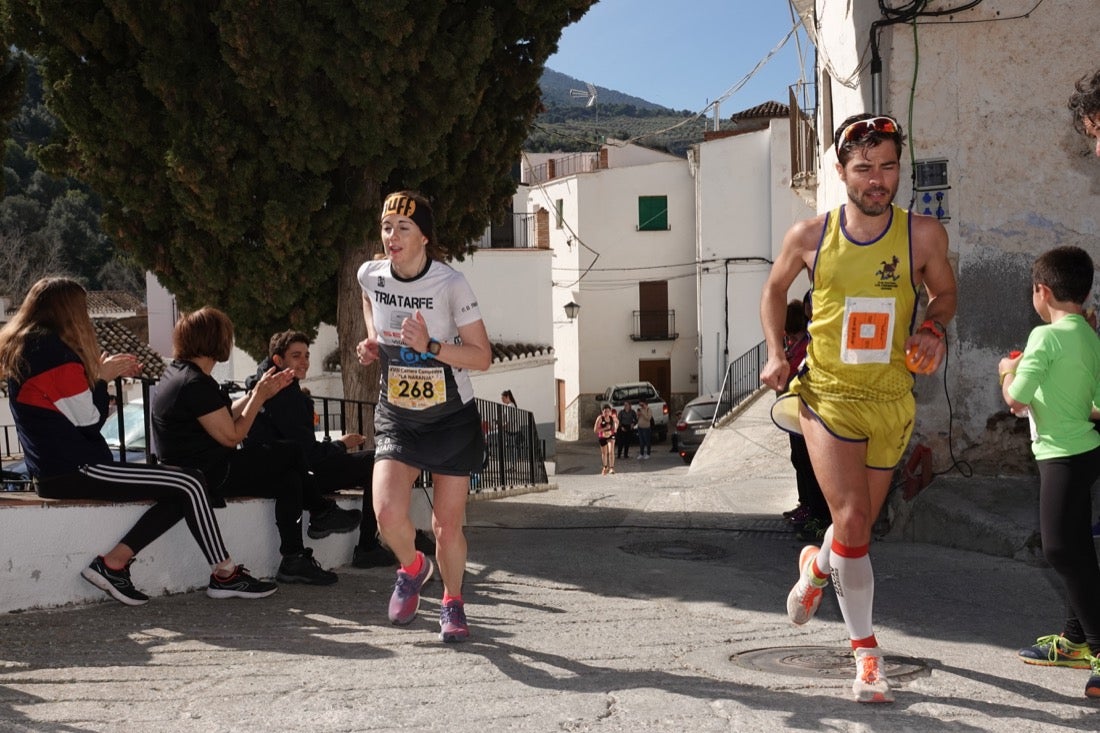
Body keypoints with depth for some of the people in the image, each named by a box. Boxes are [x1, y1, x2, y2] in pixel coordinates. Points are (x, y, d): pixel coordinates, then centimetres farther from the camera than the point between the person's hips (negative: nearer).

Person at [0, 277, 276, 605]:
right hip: (73, 471, -10)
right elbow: (90, 422, -13)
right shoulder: (53, 350, -14)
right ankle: (226, 575, -4)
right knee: (189, 485, -11)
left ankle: (114, 562, -3)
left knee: (181, 493, 3)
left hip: (55, 468, 10)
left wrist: (103, 373, 13)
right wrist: (102, 377, 1)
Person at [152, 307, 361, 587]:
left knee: (289, 478, 9)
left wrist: (259, 391, 12)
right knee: (291, 452, -4)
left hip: (195, 468, 11)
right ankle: (322, 513, 12)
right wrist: (260, 397, -7)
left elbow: (225, 416, 16)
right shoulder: (196, 383, -21)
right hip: (209, 475, -11)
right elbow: (231, 436, -18)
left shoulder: (179, 373, 12)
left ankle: (294, 561, 11)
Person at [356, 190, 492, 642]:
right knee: (388, 513, -18)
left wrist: (430, 346, -29)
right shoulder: (371, 275, -7)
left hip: (452, 418, -2)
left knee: (448, 526, 4)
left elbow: (482, 357, -15)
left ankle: (452, 602, 33)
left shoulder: (450, 284, -18)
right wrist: (372, 342, 4)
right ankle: (412, 567, 17)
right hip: (396, 418, 2)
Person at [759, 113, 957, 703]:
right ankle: (866, 652, 1)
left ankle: (817, 565, 51)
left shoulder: (923, 235, -6)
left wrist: (933, 329, -10)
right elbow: (775, 289, 12)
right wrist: (775, 353, -1)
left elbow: (944, 293, 12)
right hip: (827, 395, -2)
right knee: (852, 522, -14)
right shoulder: (810, 235, -6)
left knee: (859, 525, 15)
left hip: (891, 401, 2)